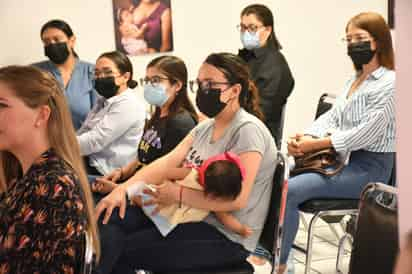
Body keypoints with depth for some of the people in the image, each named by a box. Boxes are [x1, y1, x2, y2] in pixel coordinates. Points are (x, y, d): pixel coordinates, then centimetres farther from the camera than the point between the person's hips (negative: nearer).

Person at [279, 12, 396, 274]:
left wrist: (316, 144, -21)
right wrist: (304, 137, -10)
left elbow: (366, 134, -21)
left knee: (288, 191, -23)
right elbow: (332, 117, 9)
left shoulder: (389, 83, -14)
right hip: (345, 159, 9)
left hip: (368, 168, -9)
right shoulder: (354, 80, 16)